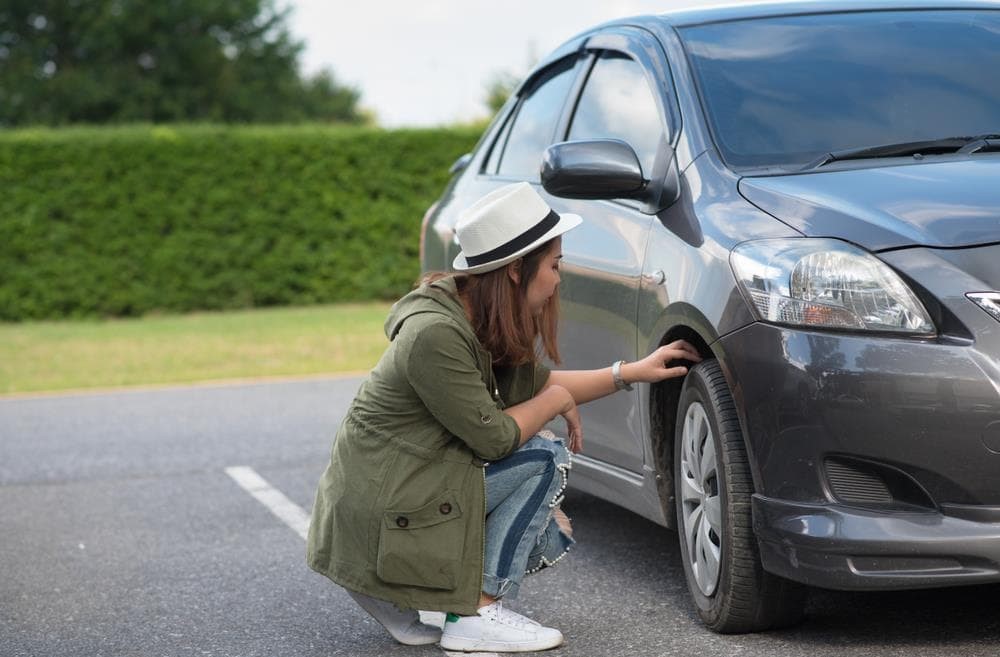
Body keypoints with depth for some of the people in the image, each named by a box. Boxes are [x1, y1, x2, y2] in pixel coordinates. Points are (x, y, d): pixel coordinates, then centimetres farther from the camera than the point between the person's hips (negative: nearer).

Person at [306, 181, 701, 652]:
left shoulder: (482, 322, 5)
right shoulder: (435, 334, -25)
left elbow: (534, 382, 20)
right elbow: (494, 437, -21)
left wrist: (634, 371, 16)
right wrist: (557, 400, -3)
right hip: (383, 518, -10)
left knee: (551, 538, 9)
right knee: (544, 458, -14)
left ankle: (400, 599, 12)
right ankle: (478, 614, -9)